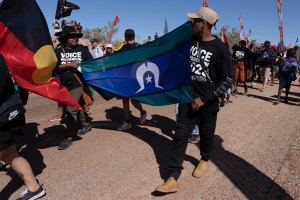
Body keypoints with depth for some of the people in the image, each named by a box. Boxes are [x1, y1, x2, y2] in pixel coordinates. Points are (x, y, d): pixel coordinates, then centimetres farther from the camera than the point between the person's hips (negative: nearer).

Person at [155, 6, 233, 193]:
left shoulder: (220, 47, -14)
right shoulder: (191, 41, 3)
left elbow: (227, 79, -13)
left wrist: (204, 98, -17)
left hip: (208, 102, -4)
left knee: (206, 134, 14)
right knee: (180, 136, 0)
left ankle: (205, 160, 45)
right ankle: (173, 179, 5)